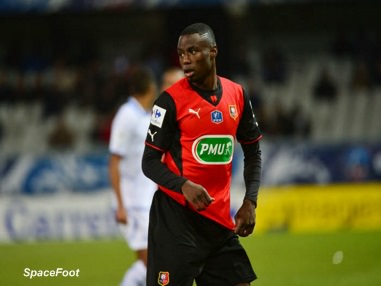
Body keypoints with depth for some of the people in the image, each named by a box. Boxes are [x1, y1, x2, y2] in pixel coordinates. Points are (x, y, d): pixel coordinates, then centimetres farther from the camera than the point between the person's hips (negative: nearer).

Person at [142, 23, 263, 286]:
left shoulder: (237, 95, 6)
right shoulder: (171, 100, -8)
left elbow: (253, 153, 17)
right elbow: (150, 162, -8)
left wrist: (250, 201, 3)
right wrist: (184, 186, -26)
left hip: (220, 217, 5)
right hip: (176, 214, -5)